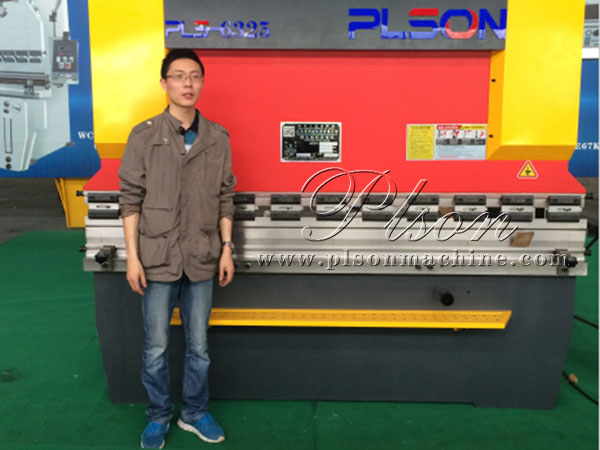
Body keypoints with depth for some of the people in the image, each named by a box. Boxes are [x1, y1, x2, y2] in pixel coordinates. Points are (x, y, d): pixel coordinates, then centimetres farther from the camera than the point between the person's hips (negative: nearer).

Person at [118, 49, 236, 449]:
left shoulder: (218, 138, 2)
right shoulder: (144, 136, -4)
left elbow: (225, 199, 6)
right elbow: (131, 199, -3)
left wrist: (227, 249, 3)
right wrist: (133, 256, -6)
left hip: (202, 259, 2)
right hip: (157, 259, -1)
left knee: (198, 346, 13)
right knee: (156, 348, 11)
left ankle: (195, 413, 33)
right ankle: (158, 417, 32)